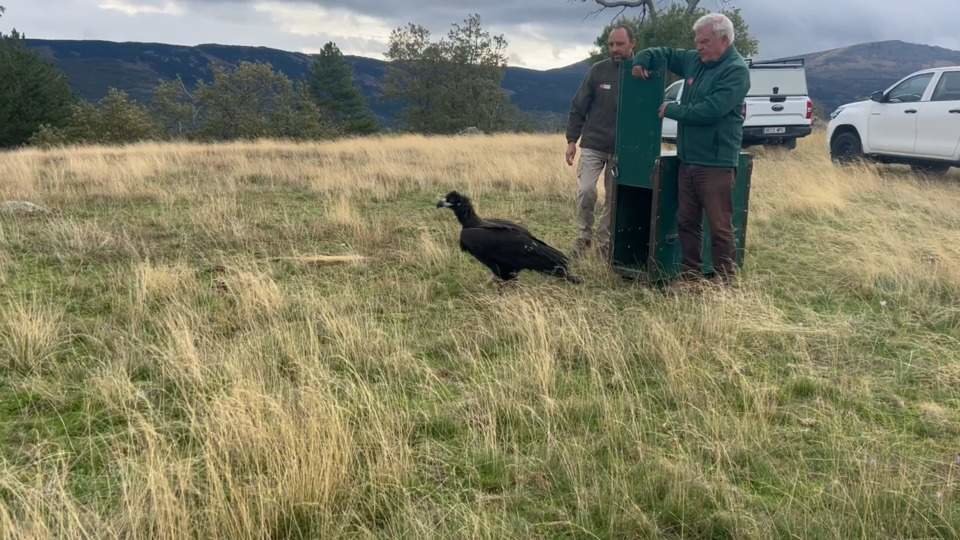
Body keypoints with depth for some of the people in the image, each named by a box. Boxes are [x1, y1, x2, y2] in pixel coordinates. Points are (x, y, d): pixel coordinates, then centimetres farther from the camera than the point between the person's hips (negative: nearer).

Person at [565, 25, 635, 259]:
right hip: (593, 145, 0)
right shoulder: (598, 71, 0)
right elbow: (578, 107, 3)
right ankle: (583, 237, 5)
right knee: (586, 191, -13)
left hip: (623, 150, 1)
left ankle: (604, 242, 19)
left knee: (614, 198, 6)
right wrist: (572, 139, -1)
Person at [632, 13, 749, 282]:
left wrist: (671, 110, -10)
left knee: (720, 227, -4)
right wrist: (642, 59, 6)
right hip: (688, 159, 8)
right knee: (686, 222, 13)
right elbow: (665, 54, 27)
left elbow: (710, 110, -22)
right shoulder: (695, 60, 12)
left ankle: (723, 282, 3)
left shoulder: (736, 71, -12)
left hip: (716, 163, -8)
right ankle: (690, 275, 23)